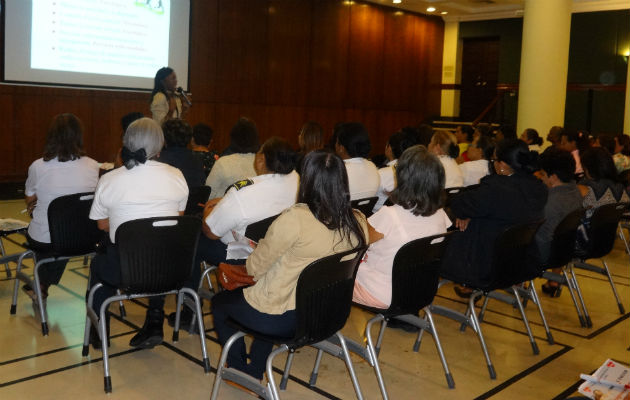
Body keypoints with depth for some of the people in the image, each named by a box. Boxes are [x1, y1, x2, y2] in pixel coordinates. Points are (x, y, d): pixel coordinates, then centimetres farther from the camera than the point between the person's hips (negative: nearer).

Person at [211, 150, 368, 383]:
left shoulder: (295, 218, -27)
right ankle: (256, 372, 40)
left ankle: (240, 371, 32)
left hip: (278, 319, -6)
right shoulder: (358, 222, -10)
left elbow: (254, 269, -15)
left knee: (219, 303, 23)